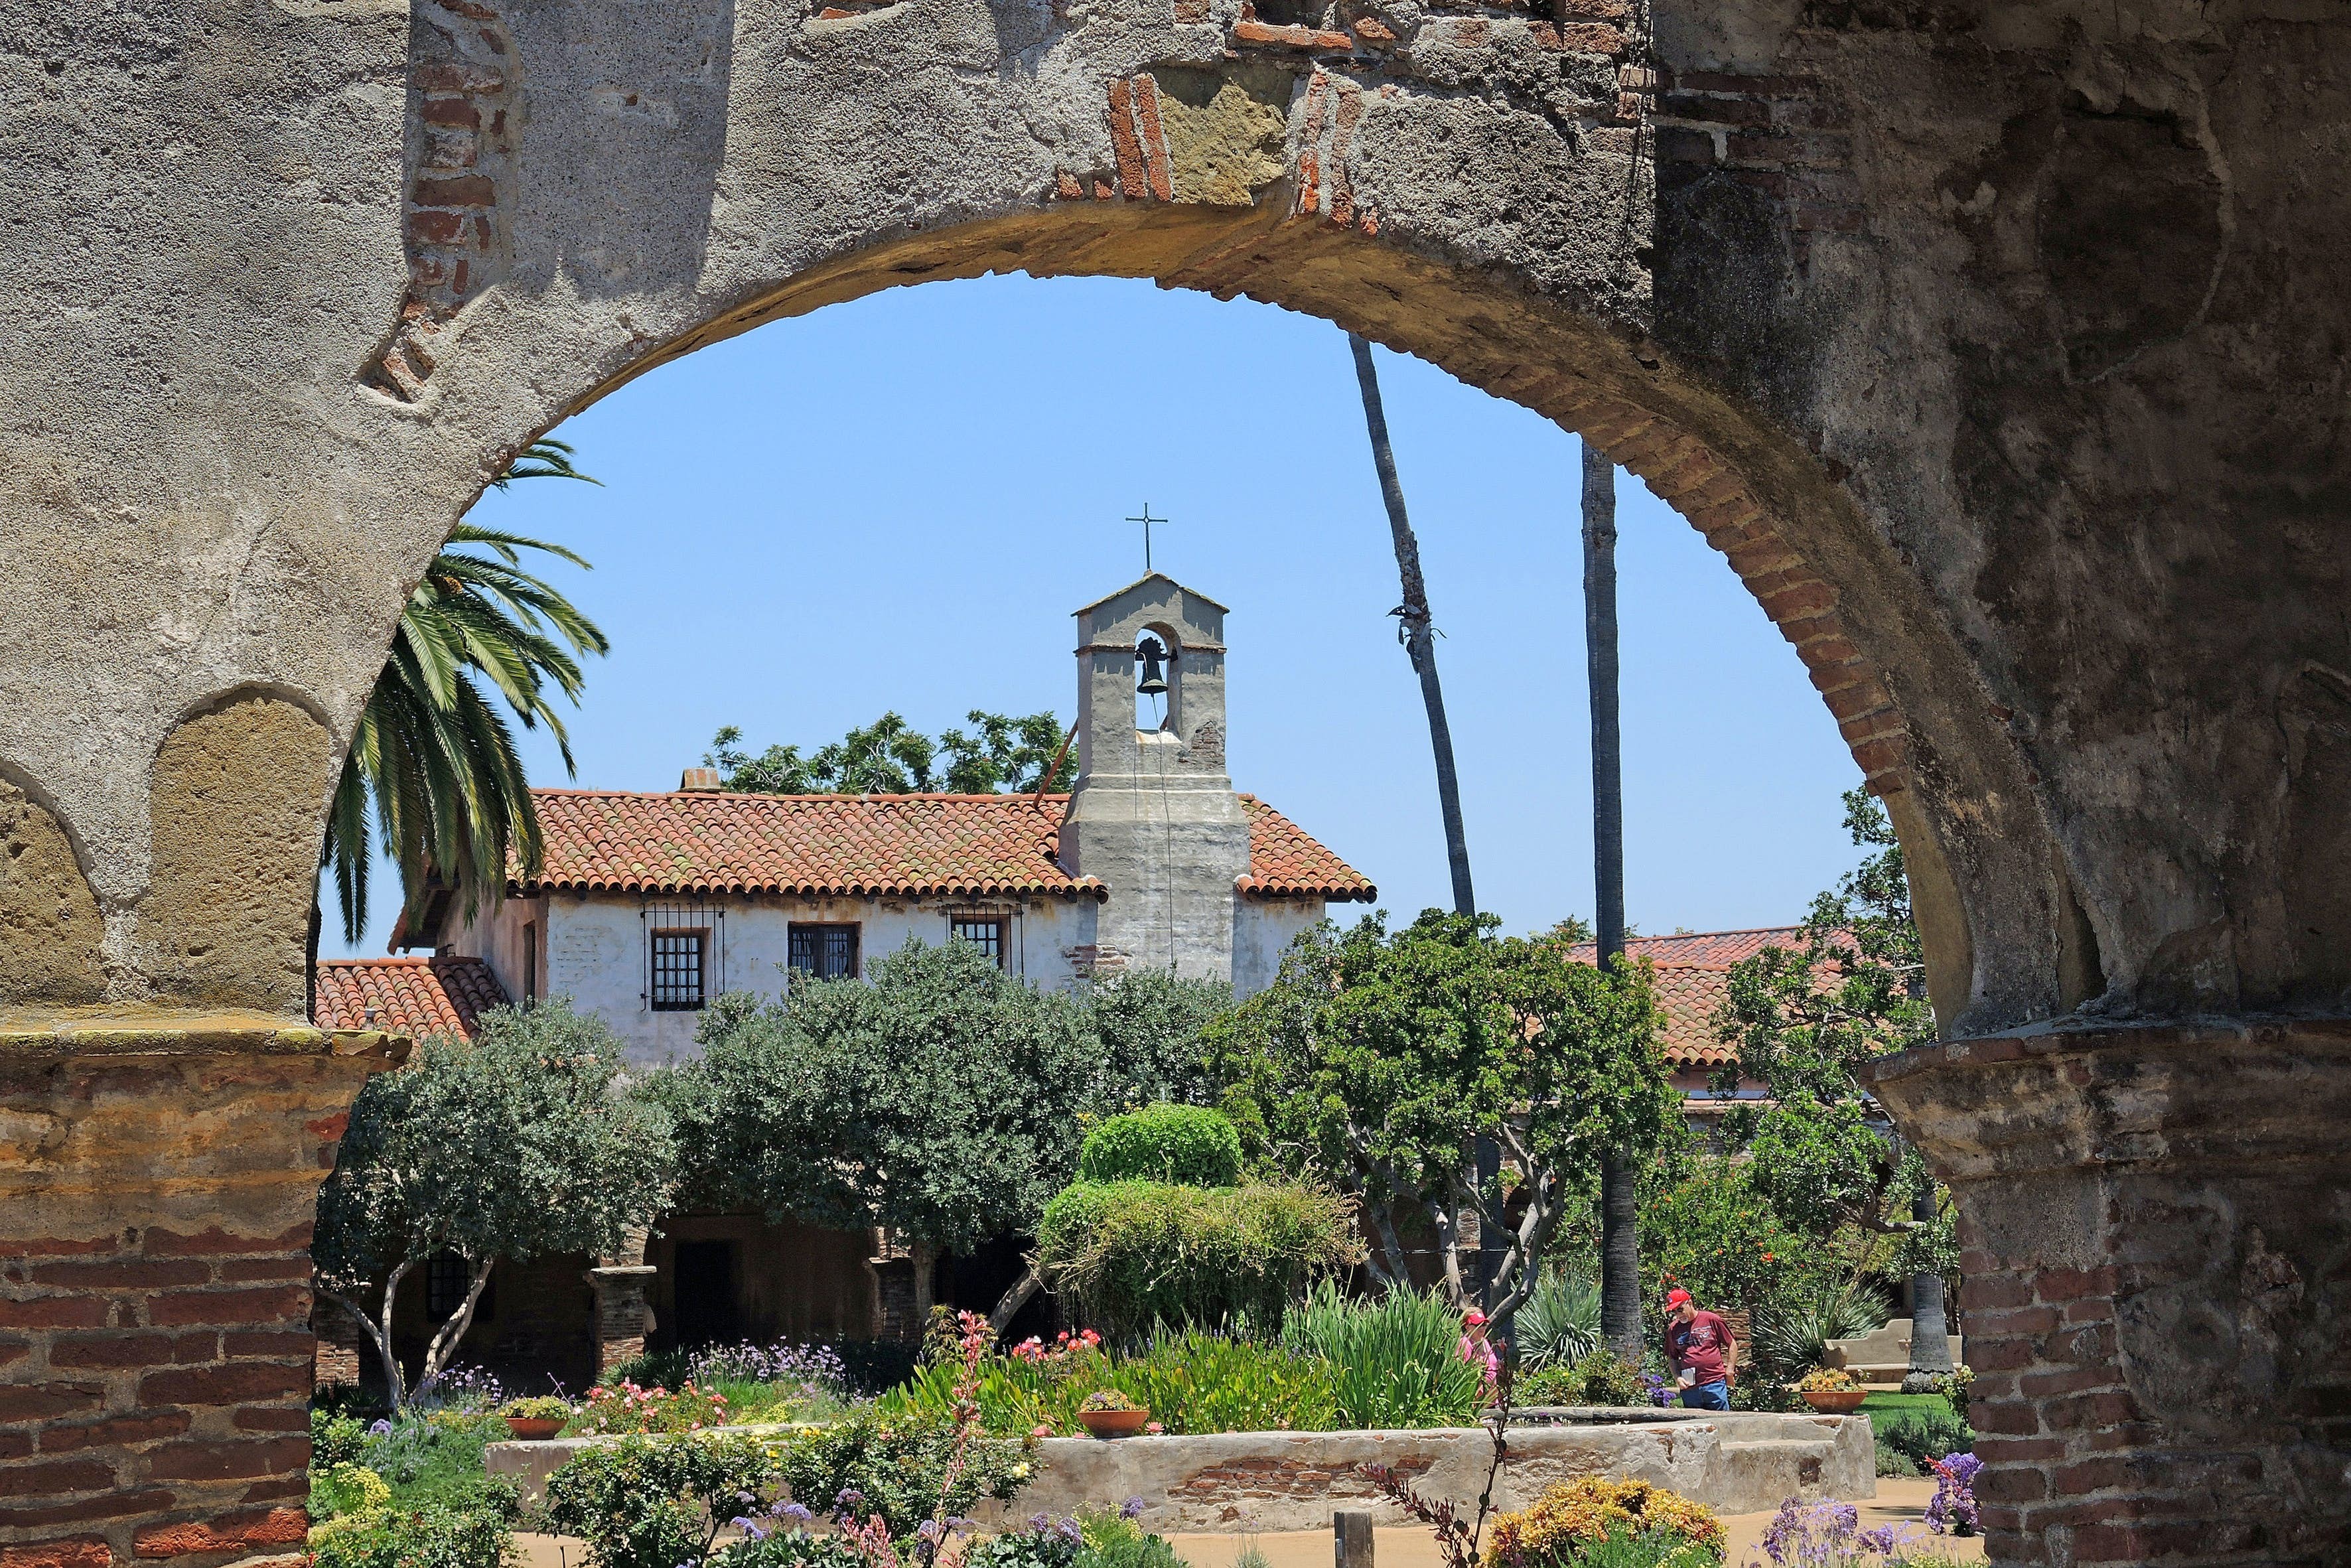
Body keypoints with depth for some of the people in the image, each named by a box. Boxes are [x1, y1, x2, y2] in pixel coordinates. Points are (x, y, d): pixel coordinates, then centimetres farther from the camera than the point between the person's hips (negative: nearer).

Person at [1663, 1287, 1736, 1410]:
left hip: (1715, 1383, -3)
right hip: (1689, 1389, 3)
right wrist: (1677, 1378, 3)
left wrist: (1730, 1371, 1)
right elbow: (1672, 1358, 19)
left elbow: (1732, 1344, 8)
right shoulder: (1673, 1329, 10)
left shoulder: (1711, 1320, 1)